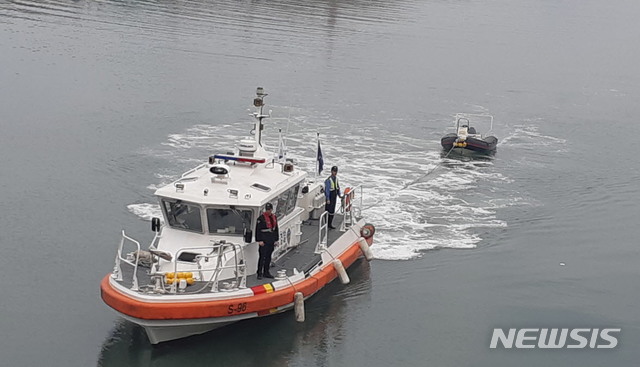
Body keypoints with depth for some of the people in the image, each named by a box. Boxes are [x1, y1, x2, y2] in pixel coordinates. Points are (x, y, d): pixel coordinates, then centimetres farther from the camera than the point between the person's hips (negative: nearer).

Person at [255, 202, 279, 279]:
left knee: (268, 257, 12)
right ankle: (260, 273, -2)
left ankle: (266, 272, 20)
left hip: (271, 241, 7)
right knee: (262, 257, -7)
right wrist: (259, 240, -15)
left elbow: (276, 229, 19)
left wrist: (276, 240, 14)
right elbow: (258, 230, -11)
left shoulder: (274, 217, 12)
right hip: (264, 240, -7)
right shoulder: (261, 218, -9)